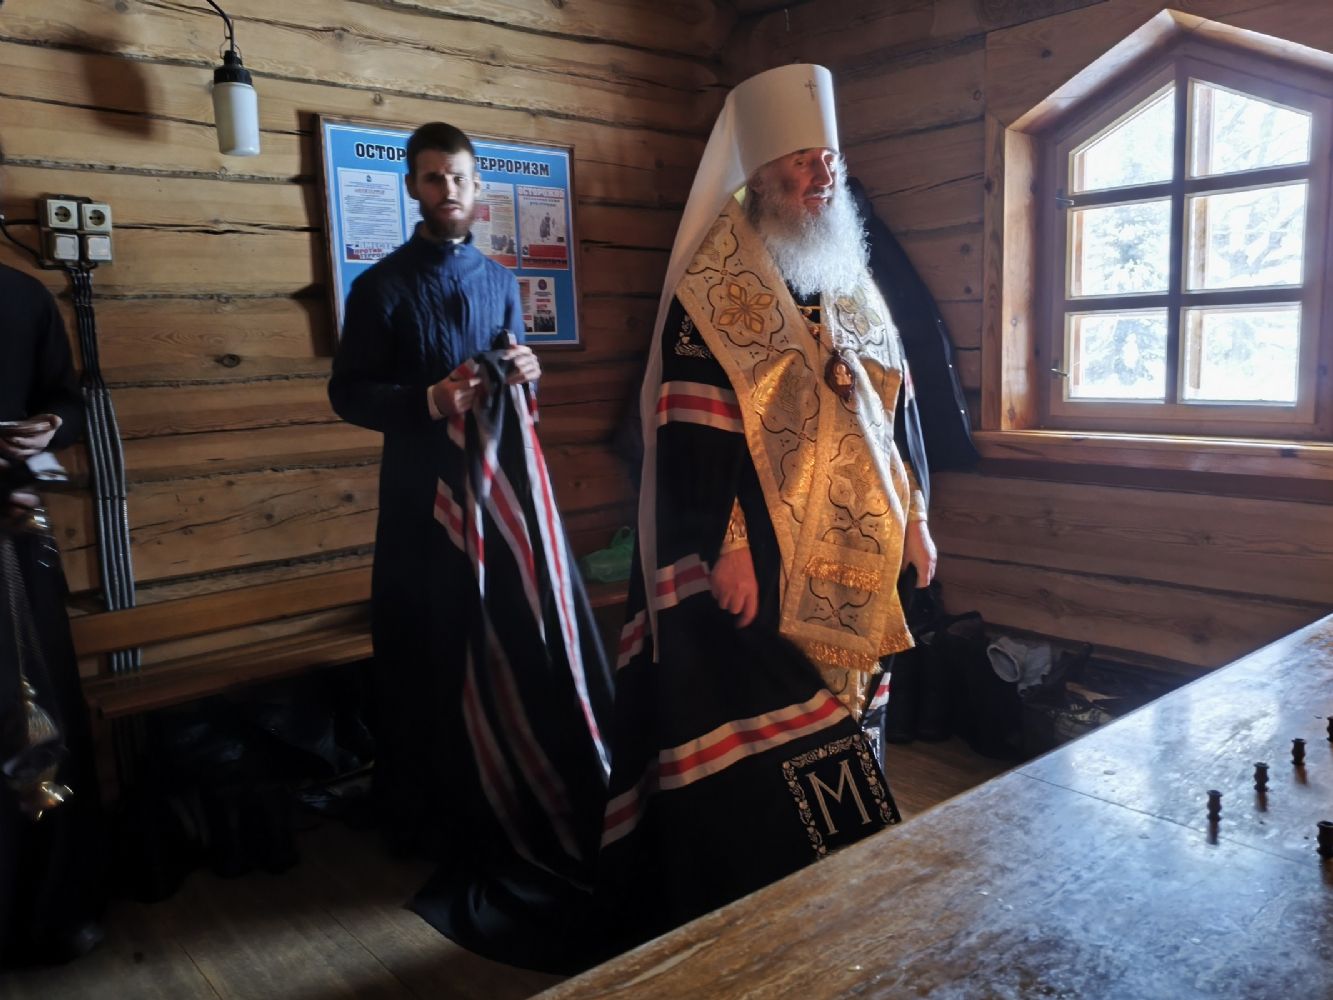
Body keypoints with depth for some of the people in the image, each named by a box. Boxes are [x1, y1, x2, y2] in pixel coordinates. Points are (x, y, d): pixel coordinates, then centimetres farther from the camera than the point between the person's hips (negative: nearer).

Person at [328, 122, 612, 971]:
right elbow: (349, 394, -3)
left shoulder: (501, 284, 14)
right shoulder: (382, 287, 0)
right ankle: (435, 819, 18)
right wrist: (429, 400, -18)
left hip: (508, 485, 4)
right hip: (424, 492, -4)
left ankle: (530, 805, 18)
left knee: (531, 642, 2)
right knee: (434, 656, 2)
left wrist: (526, 377, -4)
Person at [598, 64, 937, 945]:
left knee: (844, 726, 15)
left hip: (851, 554, 7)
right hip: (760, 558, -7)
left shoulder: (850, 280, 12)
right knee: (760, 739, 1)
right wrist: (725, 547, -20)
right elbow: (693, 427, -15)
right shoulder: (712, 290, -10)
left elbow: (894, 403, 16)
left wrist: (912, 515, 14)